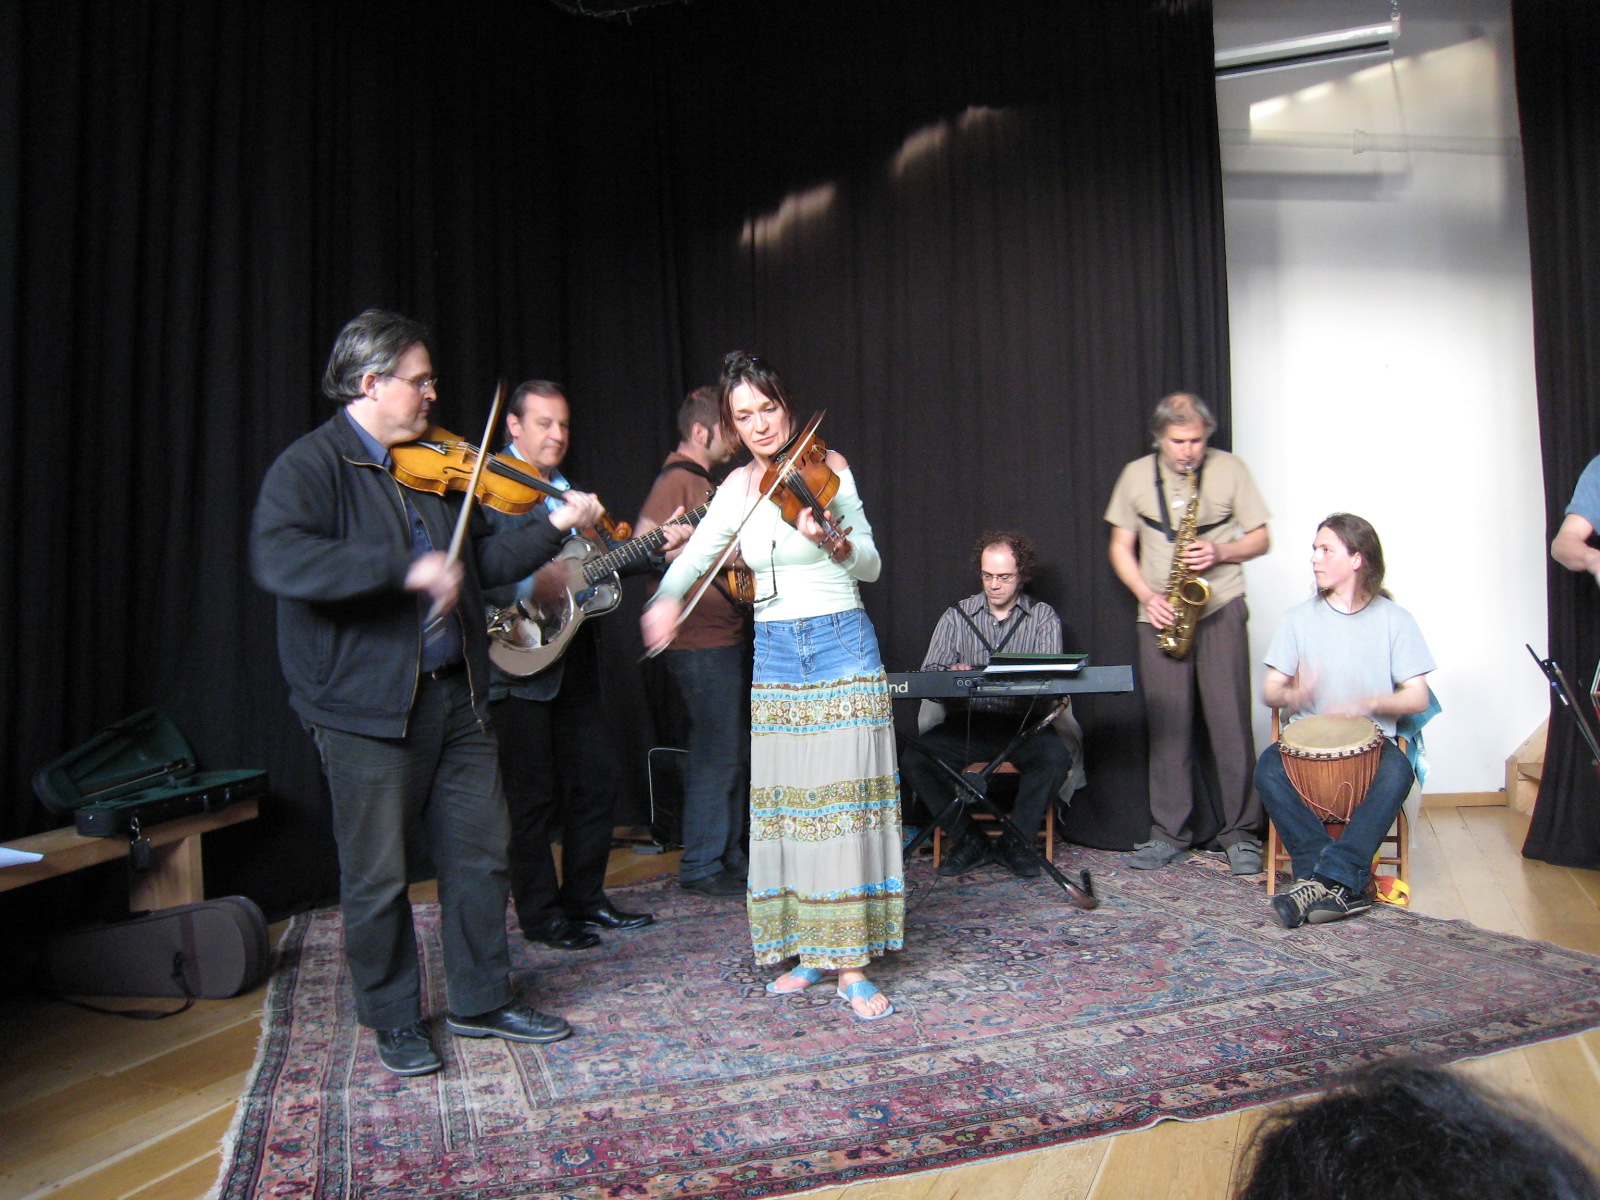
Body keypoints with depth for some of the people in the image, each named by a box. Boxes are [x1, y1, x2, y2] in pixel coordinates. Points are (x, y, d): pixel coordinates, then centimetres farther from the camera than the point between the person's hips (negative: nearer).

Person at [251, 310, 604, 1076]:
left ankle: (483, 1001, 30)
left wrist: (554, 527, 6)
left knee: (480, 854, 13)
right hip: (365, 706, -7)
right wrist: (407, 569, -33)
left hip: (453, 696, 7)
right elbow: (280, 560, -27)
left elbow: (483, 561, 17)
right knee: (378, 877, 7)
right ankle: (395, 1020, 26)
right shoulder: (311, 467, -9)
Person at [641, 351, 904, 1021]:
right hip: (774, 655, 4)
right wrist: (666, 596, -10)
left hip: (841, 646, -4)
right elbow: (695, 552, 11)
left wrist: (835, 542, -33)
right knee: (785, 803, 6)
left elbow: (871, 566, -11)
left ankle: (851, 965, 3)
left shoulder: (825, 466, -5)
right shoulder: (740, 486, 7)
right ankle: (808, 950, 19)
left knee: (844, 800, -5)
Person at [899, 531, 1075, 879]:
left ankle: (1017, 840, -9)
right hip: (965, 723, 1)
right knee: (913, 759, -24)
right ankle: (969, 840, -7)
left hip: (1021, 723, -1)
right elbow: (928, 673, 4)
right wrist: (951, 673, -20)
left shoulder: (1044, 617, 9)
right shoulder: (956, 616, 12)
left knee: (1056, 757, -31)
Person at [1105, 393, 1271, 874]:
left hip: (1220, 610, -1)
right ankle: (1169, 832, 12)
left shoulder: (1230, 470, 3)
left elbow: (1260, 538, 6)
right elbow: (1120, 547, 9)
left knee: (1230, 721, -3)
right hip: (1161, 615, 2)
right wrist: (1147, 595, -6)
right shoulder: (1135, 475, 7)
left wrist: (1220, 553, -14)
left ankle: (1241, 833, 7)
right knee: (1167, 725, 3)